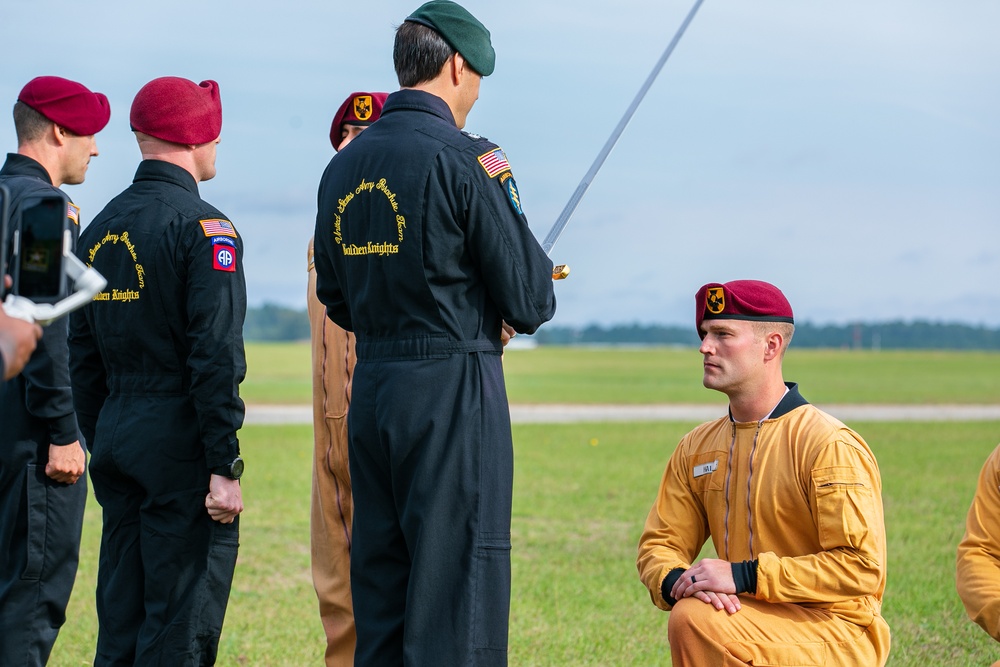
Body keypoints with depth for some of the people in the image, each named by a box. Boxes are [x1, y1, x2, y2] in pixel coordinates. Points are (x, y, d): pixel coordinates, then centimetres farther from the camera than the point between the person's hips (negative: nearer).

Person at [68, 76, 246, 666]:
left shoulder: (100, 230, 12)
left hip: (116, 439, 7)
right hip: (181, 442, -7)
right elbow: (216, 356, -18)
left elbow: (84, 357, 15)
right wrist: (225, 468, -17)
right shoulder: (203, 228, -11)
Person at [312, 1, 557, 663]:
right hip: (453, 390, -7)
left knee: (377, 585, 13)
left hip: (370, 386, 7)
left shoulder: (343, 167, 10)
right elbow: (529, 303, -11)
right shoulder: (466, 159, -12)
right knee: (458, 593, -4)